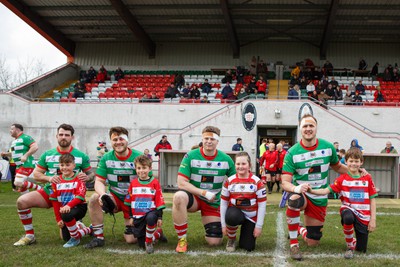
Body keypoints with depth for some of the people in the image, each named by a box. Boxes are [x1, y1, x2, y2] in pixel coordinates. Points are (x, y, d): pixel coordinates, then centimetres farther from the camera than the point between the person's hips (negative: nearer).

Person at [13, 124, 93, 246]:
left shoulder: (81, 156, -2)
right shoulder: (47, 155, 2)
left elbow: (91, 174, 2)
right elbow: (36, 174, 4)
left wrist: (87, 177, -23)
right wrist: (49, 178, -17)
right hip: (49, 192, 2)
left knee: (67, 237, -3)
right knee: (22, 201, -23)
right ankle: (29, 235, -6)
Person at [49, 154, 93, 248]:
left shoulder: (78, 179, -9)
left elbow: (80, 197, -22)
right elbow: (55, 201, 4)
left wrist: (69, 205, -40)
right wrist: (58, 219, 1)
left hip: (79, 207, -6)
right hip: (64, 209, 6)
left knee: (66, 215, -38)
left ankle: (75, 238, -15)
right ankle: (89, 230, 33)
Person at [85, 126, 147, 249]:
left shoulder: (138, 157, -10)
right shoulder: (106, 158, -3)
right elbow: (99, 181, -6)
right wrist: (103, 194, -29)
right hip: (115, 197, 2)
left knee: (131, 240, -11)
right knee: (94, 199, -29)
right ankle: (98, 237, -15)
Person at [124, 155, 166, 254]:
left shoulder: (155, 183, -2)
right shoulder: (133, 183, 6)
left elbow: (159, 201, -2)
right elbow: (129, 202, 12)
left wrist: (160, 217, -6)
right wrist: (131, 217, 9)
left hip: (151, 212, -3)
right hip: (137, 216, 3)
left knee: (150, 218, -41)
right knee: (141, 244, 0)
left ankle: (149, 242, -17)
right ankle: (158, 234, 29)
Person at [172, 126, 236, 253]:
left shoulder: (226, 160, -6)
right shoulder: (190, 156, -12)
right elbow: (181, 183, -17)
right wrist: (204, 193, -23)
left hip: (213, 203, 2)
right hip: (194, 197, -2)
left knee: (214, 242, -7)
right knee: (179, 196, -38)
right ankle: (182, 239, -21)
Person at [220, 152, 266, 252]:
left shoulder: (257, 182, -10)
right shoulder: (229, 181, -6)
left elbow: (262, 205, -6)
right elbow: (223, 203, 0)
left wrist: (259, 226, -8)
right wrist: (223, 225, -2)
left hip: (251, 216, 0)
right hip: (235, 211, 0)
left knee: (248, 247, -6)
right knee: (232, 217, -38)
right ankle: (231, 239, -6)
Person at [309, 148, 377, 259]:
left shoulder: (367, 178, 2)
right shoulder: (342, 179, -2)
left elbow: (372, 199, 3)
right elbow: (327, 190, -11)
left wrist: (373, 219, -2)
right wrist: (311, 191, -29)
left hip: (363, 215, 2)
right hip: (348, 209, -2)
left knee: (361, 249, 2)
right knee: (348, 218, -41)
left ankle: (355, 242, 42)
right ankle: (350, 247, -15)